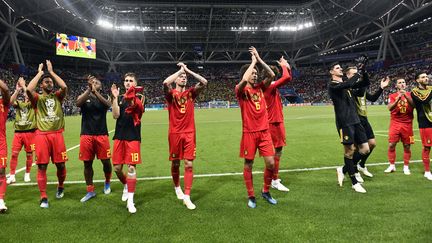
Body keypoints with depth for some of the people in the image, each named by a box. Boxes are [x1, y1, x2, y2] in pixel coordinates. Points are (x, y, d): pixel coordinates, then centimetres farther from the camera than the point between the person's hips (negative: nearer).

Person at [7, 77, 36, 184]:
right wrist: (17, 90, -18)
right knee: (14, 153, -3)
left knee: (29, 154, 5)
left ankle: (27, 174, 20)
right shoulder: (18, 103, 11)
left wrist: (24, 86, -13)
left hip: (30, 132, -2)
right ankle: (12, 176, 7)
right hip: (18, 132, 2)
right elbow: (11, 101, -11)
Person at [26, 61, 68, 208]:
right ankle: (43, 197, 9)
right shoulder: (37, 98, 8)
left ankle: (61, 187, 32)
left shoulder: (57, 96, 12)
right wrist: (40, 72, -3)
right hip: (42, 135, -1)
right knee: (42, 166, 0)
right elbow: (28, 89, -14)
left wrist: (51, 71, 1)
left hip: (57, 134, 1)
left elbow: (64, 87, -9)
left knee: (61, 164, 4)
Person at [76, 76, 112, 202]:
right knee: (87, 163, 6)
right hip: (86, 135, 1)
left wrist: (95, 91, -27)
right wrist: (89, 89, -25)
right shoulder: (84, 97, 7)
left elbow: (108, 105, -18)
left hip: (102, 135, 0)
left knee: (106, 162, 3)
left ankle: (107, 183, 30)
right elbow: (78, 103, -17)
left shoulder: (103, 98, 7)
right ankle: (90, 191, 19)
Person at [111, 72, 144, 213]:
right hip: (119, 136, 4)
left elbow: (140, 110, -18)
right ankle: (126, 186, 36)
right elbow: (115, 115, -2)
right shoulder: (120, 98, 13)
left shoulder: (139, 96, 3)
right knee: (117, 168, 7)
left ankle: (130, 200, 2)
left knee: (131, 167, -5)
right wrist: (115, 97, -9)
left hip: (133, 137, -4)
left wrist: (133, 97, -33)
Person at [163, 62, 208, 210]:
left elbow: (204, 82, -8)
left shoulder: (191, 93, 8)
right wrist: (180, 70, -12)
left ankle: (187, 197, 2)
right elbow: (165, 83, -22)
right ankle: (177, 187, 36)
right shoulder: (171, 94, 1)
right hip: (175, 133, -1)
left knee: (189, 164, -3)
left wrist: (188, 70, -6)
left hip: (189, 133, 2)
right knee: (175, 163, 10)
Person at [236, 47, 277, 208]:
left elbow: (272, 75, 0)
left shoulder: (260, 87, 11)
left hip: (264, 131, 4)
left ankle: (266, 191, 24)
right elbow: (244, 80, -26)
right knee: (248, 164, 5)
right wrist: (253, 61, -12)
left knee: (271, 163, 2)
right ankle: (251, 196, 19)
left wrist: (259, 59, -2)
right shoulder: (241, 90, -4)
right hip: (249, 133, -4)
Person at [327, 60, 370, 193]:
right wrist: (359, 72, -13)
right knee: (349, 151, -1)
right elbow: (348, 84, -24)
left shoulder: (345, 84, 18)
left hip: (355, 121, 7)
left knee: (365, 149, 5)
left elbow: (366, 83, 16)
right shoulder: (332, 85, -6)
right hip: (344, 123, -7)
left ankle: (343, 170, 24)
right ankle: (354, 182, 13)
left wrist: (363, 71, 1)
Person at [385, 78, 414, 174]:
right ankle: (392, 166, 11)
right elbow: (390, 108, -11)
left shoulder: (410, 95, 6)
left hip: (407, 124, 1)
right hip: (395, 123, 0)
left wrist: (406, 95, -23)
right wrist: (398, 98, -25)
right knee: (391, 145, -3)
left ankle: (406, 167, 15)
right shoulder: (392, 96, 4)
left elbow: (413, 105, -11)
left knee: (407, 146, 4)